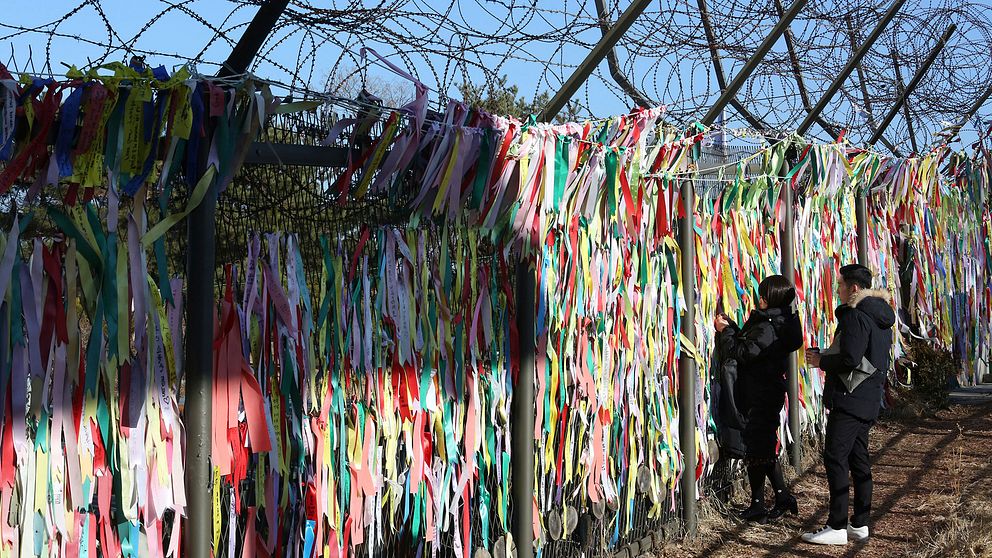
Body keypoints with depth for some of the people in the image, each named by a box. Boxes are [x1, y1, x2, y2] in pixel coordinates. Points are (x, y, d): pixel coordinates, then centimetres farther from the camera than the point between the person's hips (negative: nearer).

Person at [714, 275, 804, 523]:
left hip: (760, 398, -10)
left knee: (756, 450, -2)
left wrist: (725, 331, -9)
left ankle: (758, 507, 5)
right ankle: (783, 497, 21)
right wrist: (731, 327, 8)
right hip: (769, 393, 10)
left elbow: (743, 353, -22)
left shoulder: (767, 328, -20)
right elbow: (749, 345, 17)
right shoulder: (777, 323, 12)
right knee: (766, 448, 17)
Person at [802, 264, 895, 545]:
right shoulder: (881, 317, 16)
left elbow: (850, 360, -24)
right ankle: (860, 524, 18)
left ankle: (837, 527, -6)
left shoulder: (855, 316, -16)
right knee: (859, 460, 13)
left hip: (848, 400, -10)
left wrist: (821, 361, -7)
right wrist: (826, 356, 15)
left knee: (835, 459, -6)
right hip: (868, 400, 10)